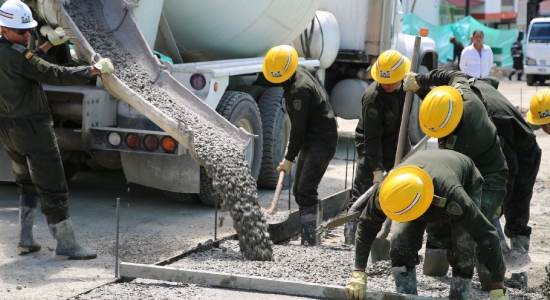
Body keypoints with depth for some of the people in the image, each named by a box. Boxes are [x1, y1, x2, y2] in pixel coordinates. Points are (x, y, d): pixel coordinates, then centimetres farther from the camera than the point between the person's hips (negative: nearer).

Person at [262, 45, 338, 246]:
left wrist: (289, 159, -11)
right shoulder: (302, 71, 5)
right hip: (312, 140, 11)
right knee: (299, 190, 11)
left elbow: (299, 128, -20)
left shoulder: (300, 90, -24)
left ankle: (310, 239, -20)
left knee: (306, 190, -19)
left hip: (322, 141, -11)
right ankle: (313, 236, 18)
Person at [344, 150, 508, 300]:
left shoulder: (452, 196, -50)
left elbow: (486, 236, -41)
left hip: (467, 182, -3)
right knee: (400, 244, -15)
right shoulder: (387, 192, -39)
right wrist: (359, 273, -23)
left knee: (462, 249, -20)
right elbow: (366, 225, -20)